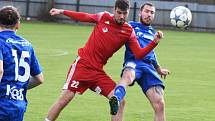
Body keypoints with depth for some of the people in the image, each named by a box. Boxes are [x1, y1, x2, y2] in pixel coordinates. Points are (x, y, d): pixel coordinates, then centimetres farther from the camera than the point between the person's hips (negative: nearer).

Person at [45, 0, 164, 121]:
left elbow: (139, 54, -7)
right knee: (65, 98, -10)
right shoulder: (104, 17, -3)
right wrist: (62, 11, 18)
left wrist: (154, 42, -21)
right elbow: (84, 17, 14)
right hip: (82, 64, -2)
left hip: (98, 71, 2)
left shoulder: (129, 32, -1)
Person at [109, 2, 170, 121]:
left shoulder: (152, 32, 33)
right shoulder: (131, 26, 19)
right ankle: (116, 99, -74)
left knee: (159, 104, -14)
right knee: (128, 75, -44)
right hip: (133, 61, -5)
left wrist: (158, 69, 53)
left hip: (149, 67, 5)